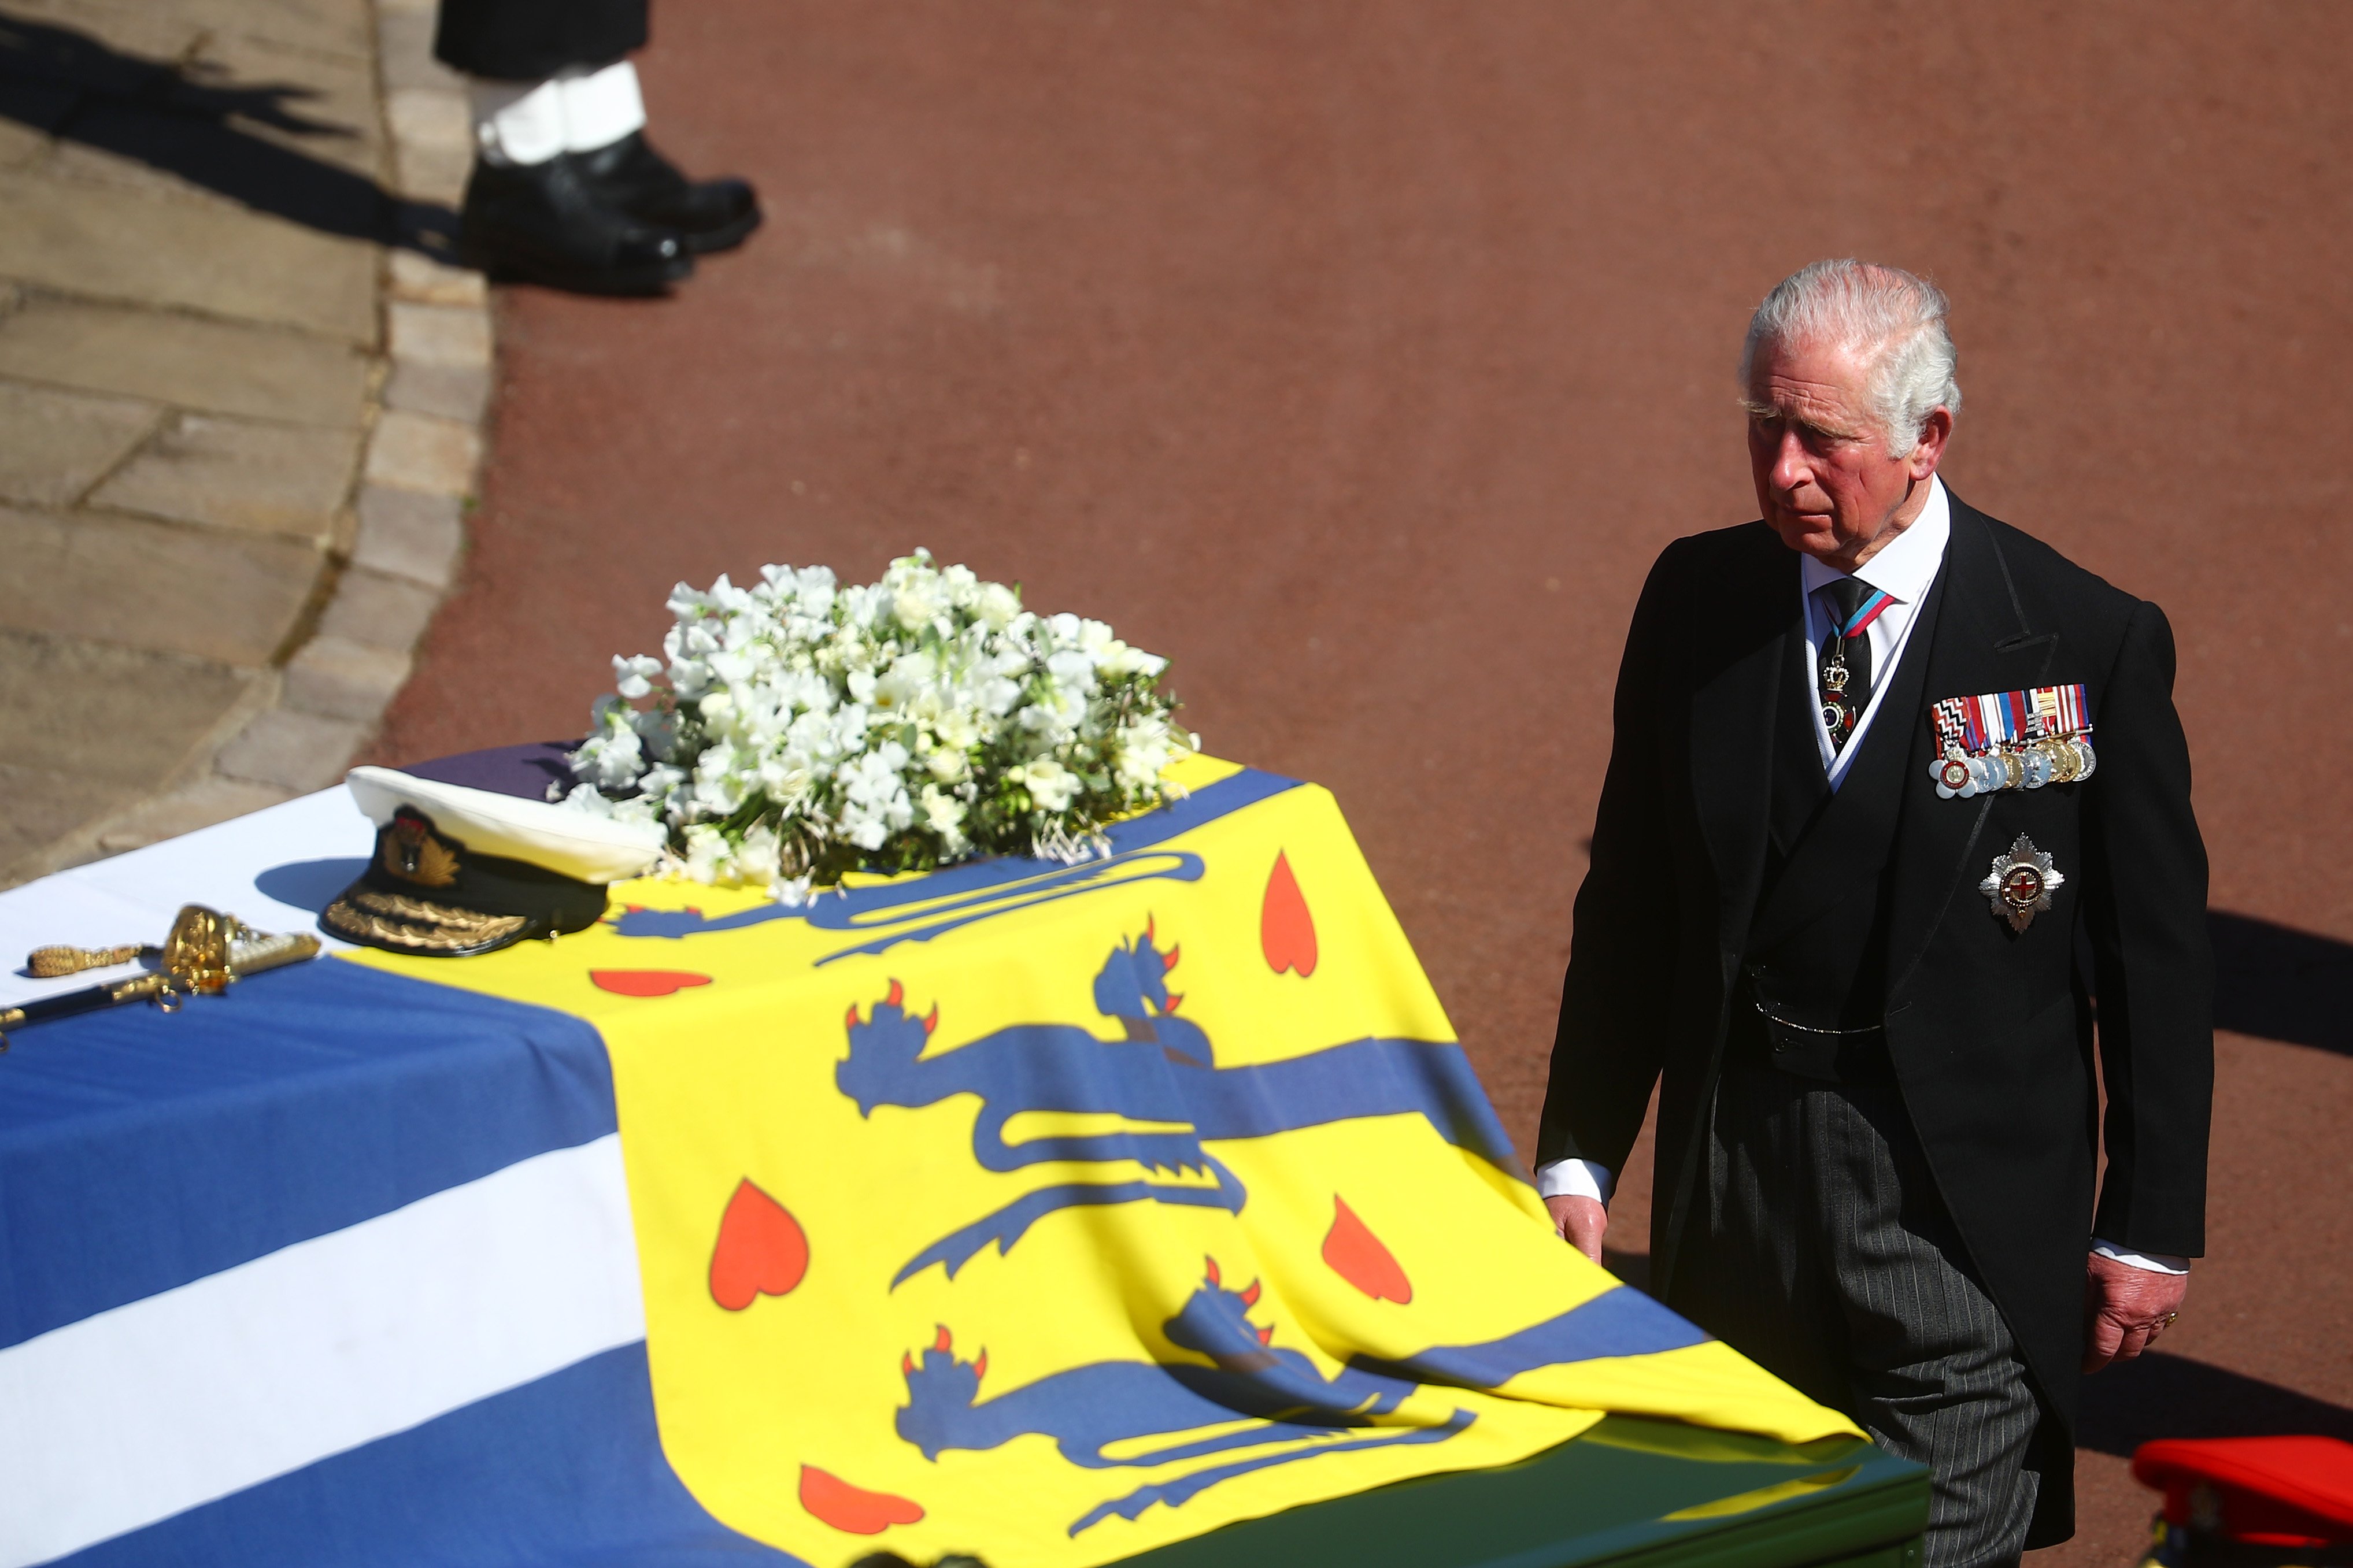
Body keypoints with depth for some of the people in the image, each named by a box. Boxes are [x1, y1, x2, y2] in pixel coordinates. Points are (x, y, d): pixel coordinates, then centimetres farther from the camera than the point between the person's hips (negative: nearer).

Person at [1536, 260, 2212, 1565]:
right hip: (1734, 1161, 4)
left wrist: (2150, 1232, -3)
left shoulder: (2087, 643, -7)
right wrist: (1579, 1159, 5)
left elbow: (2156, 954, -3)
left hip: (1962, 1193, -4)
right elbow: (1629, 901, 10)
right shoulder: (1696, 601, 4)